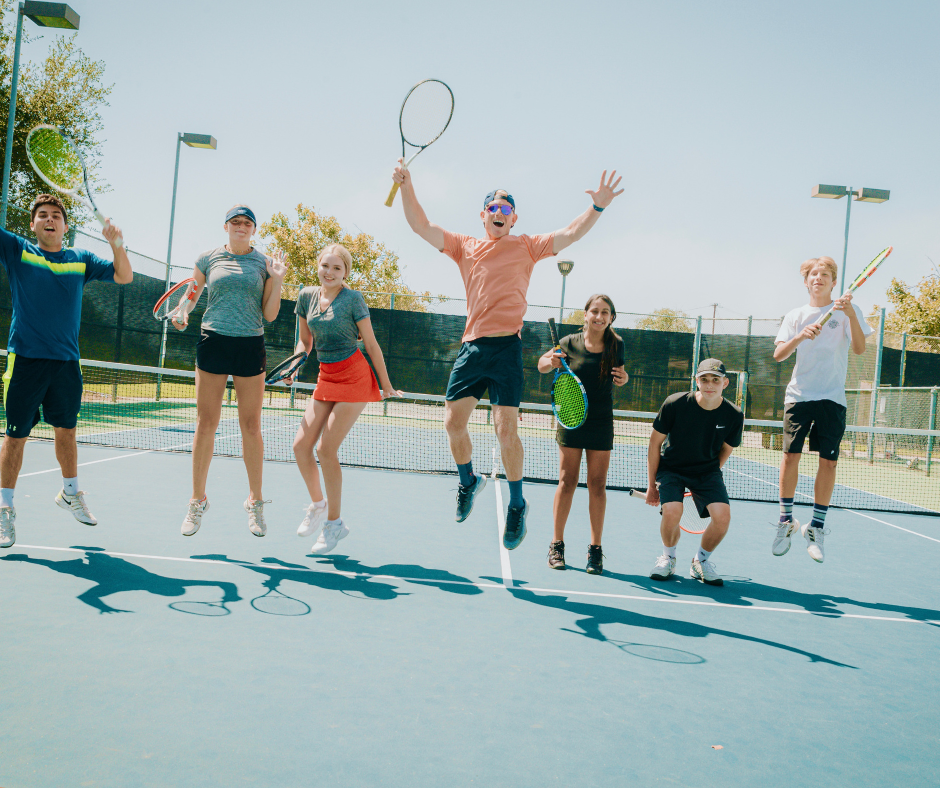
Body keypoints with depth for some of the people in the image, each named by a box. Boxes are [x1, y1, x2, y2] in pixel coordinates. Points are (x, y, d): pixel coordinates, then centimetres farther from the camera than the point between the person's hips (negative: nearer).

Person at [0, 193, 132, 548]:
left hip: (66, 362, 3)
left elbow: (124, 277, 5)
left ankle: (70, 493, 34)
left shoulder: (81, 260, 10)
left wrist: (117, 245, -11)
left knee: (66, 430, 15)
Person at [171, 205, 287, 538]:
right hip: (213, 342, 0)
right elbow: (190, 295, 19)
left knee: (251, 426, 3)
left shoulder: (265, 262, 7)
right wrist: (182, 313, -2)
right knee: (206, 424, 0)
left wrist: (278, 279, -5)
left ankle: (255, 501, 15)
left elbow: (269, 315, 5)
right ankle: (198, 501, 12)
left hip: (251, 345, 0)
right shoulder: (208, 259, 8)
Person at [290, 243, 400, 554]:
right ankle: (317, 504, 22)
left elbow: (371, 344, -5)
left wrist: (386, 385, -1)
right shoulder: (307, 296, 5)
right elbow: (305, 341, 16)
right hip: (326, 378, 6)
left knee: (326, 448, -11)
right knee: (301, 445, -2)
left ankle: (334, 523, 2)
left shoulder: (353, 298, -10)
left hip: (354, 377, -6)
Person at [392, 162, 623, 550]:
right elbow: (422, 226, 12)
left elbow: (570, 234, 1)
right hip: (471, 346, 3)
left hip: (506, 346, -3)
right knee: (453, 421, 0)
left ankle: (517, 504, 8)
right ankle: (469, 481, 28)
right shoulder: (464, 246, 17)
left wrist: (598, 206, -13)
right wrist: (407, 187, -1)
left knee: (506, 428, -10)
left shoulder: (526, 246, 11)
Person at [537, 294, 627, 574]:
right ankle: (557, 544, 10)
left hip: (601, 424, 1)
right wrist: (551, 361, -15)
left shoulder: (616, 345, -1)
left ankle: (595, 549, 10)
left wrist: (623, 378, -9)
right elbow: (542, 365, 7)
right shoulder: (570, 343, -5)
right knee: (567, 482, 0)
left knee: (597, 485, 2)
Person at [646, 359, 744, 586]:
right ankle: (668, 558, 5)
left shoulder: (734, 415, -13)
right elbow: (655, 442, -6)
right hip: (671, 467, -2)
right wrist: (652, 484, -2)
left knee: (722, 516, -21)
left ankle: (701, 561, 9)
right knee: (672, 511, -28)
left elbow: (726, 450, 8)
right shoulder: (675, 404, -19)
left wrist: (709, 479, 10)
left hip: (707, 470, 2)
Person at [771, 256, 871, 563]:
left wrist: (850, 313, -21)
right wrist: (801, 336, -17)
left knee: (828, 461, -2)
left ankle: (816, 527, 8)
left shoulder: (848, 311, 5)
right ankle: (786, 521, 10)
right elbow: (778, 354, 1)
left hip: (832, 397, -1)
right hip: (799, 395, 1)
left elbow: (859, 348, -8)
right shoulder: (795, 316, 11)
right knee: (790, 455, -4)